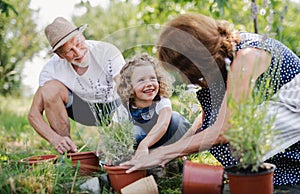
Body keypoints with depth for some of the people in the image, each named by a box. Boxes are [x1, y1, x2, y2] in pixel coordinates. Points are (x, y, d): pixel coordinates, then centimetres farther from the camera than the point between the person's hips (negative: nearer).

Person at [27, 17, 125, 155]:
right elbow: (33, 114, -23)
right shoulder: (53, 68, -22)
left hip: (114, 107, -1)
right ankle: (67, 154, -16)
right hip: (84, 109, 2)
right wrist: (55, 138, -42)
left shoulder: (109, 52, -28)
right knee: (50, 88, -27)